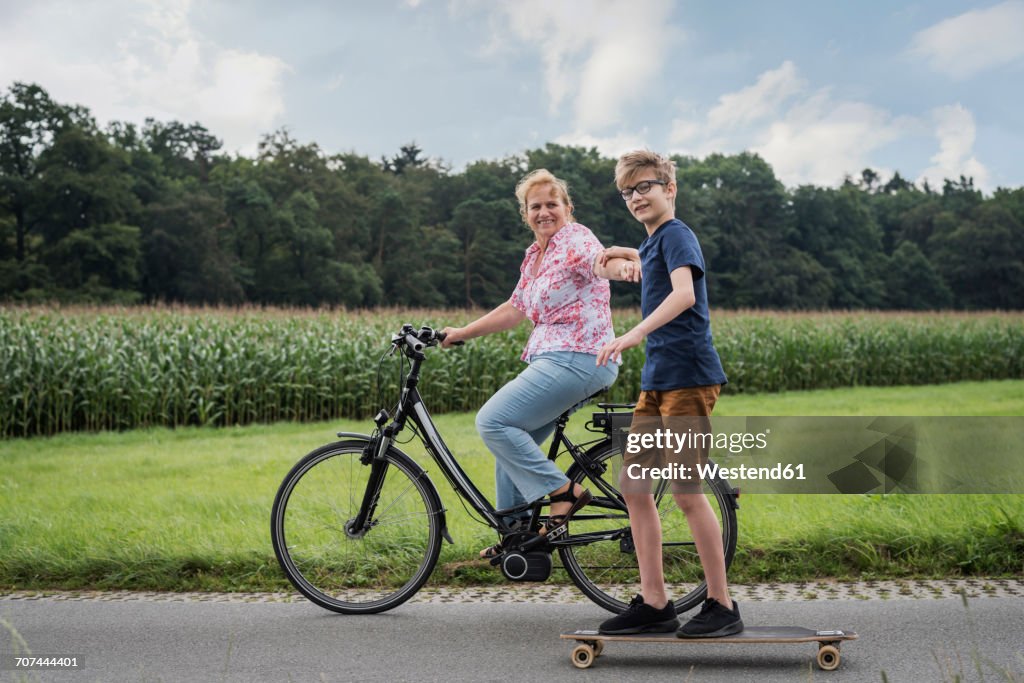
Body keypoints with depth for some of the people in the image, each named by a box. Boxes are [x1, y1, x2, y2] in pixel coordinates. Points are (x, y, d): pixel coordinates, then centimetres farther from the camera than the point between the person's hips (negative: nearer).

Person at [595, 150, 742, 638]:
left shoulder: (676, 234, -9)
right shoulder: (655, 242, 19)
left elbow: (684, 291, -29)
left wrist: (636, 333, -39)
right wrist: (628, 253, 44)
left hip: (688, 377, -10)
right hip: (657, 380, 10)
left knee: (686, 492, -7)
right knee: (633, 486, 7)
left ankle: (722, 606, 5)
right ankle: (654, 604, 13)